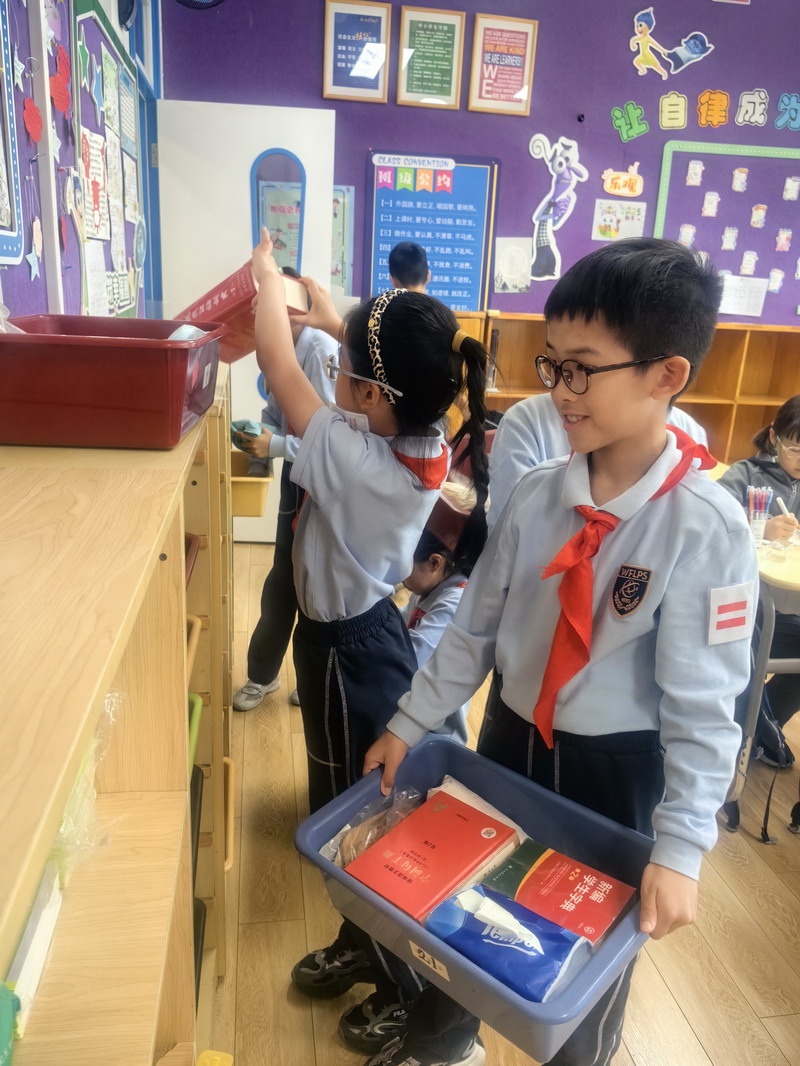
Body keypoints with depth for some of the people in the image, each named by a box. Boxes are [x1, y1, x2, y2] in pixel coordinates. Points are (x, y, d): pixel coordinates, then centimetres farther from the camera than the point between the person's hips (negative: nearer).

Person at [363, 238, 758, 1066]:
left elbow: (703, 705, -17)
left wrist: (679, 849, -18)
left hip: (617, 770, -4)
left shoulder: (706, 528, -21)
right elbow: (474, 628, 0)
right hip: (510, 740, 5)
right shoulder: (538, 495, -9)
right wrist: (409, 724, 4)